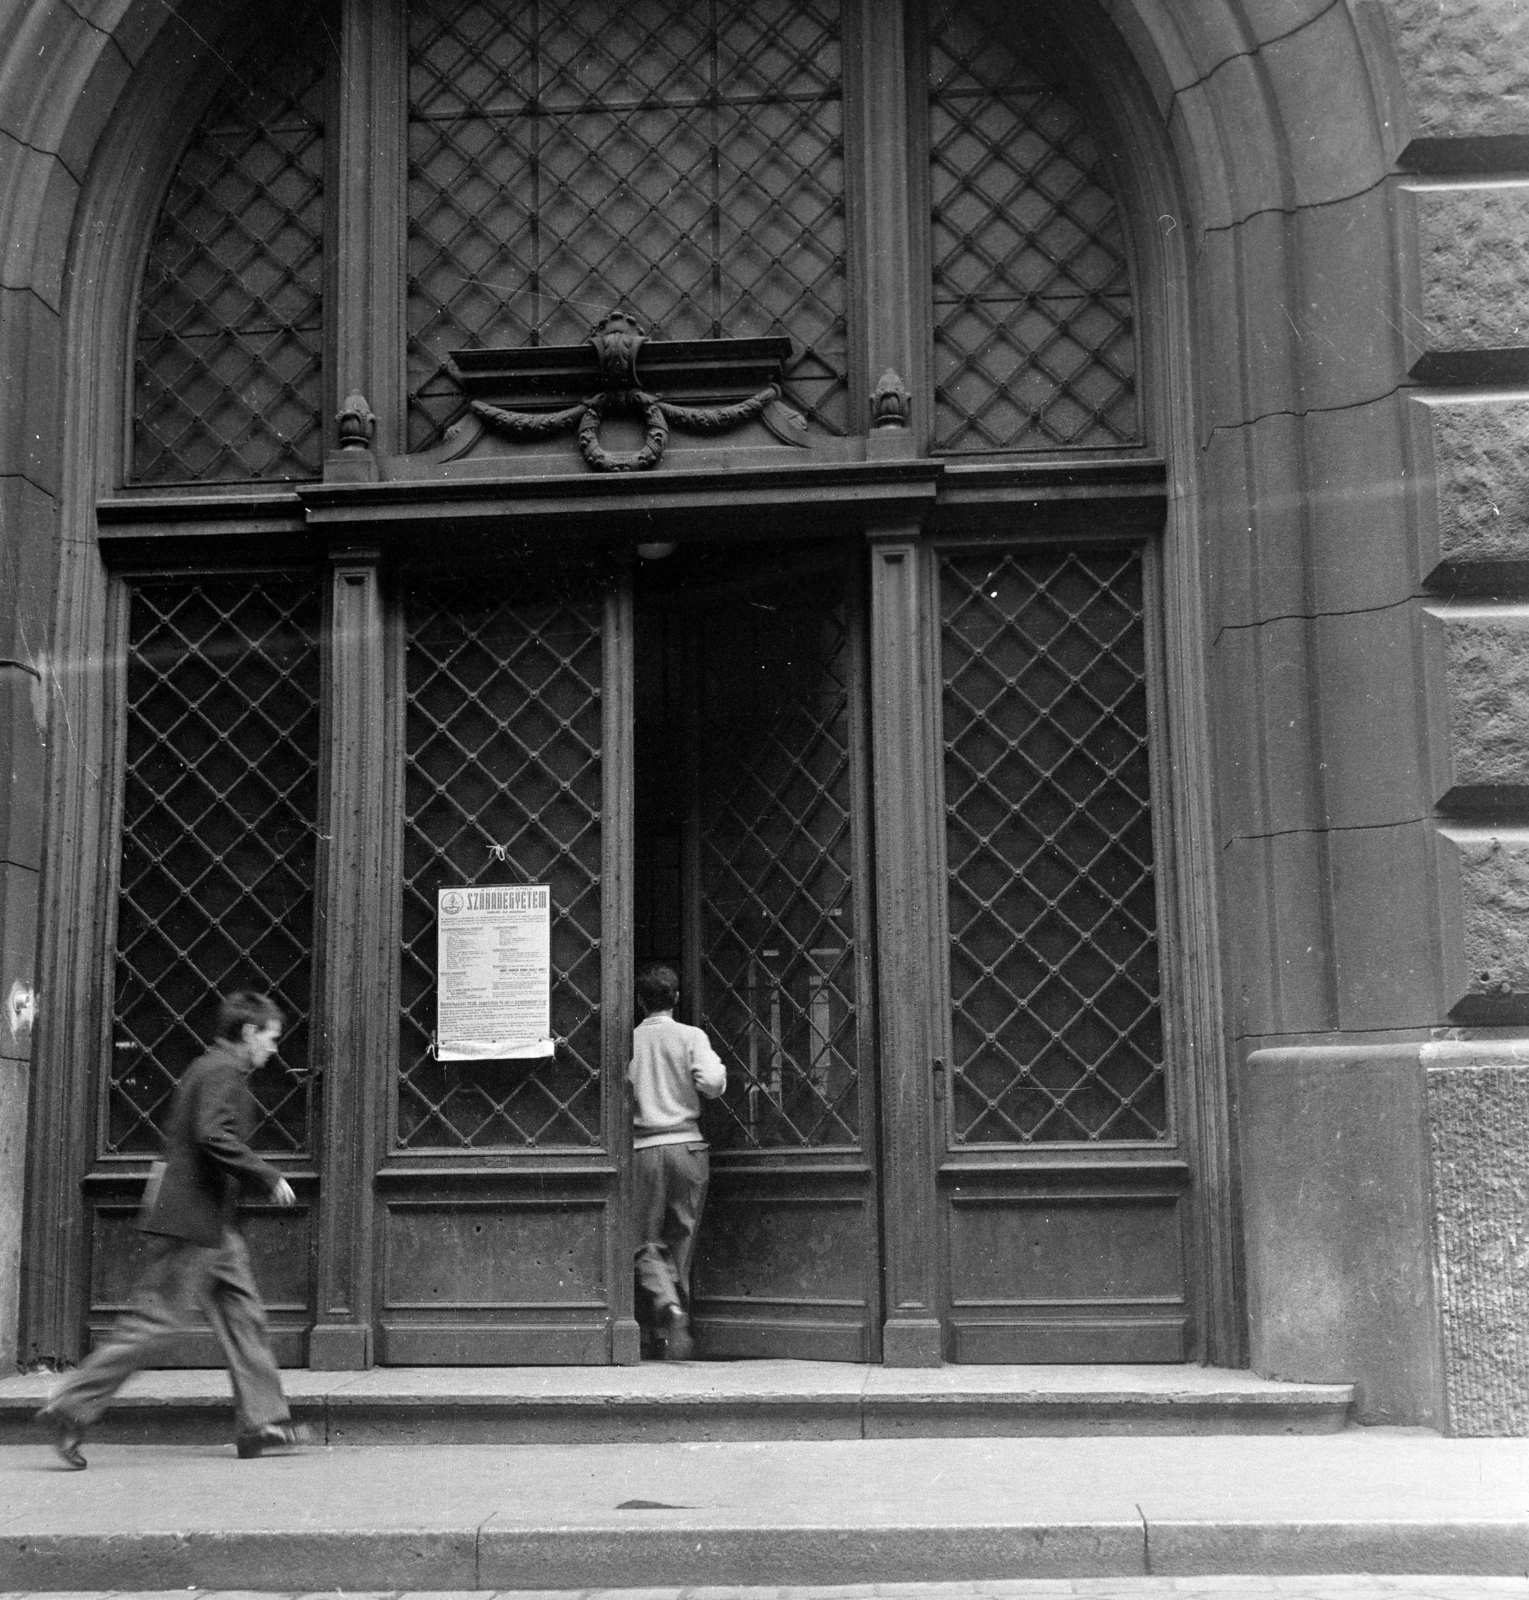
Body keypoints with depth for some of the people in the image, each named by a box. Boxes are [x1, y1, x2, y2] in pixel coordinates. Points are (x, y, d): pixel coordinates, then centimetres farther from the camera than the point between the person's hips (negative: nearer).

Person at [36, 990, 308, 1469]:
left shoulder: (209, 1068, 18)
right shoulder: (222, 1071, -12)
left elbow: (181, 1140, 23)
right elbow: (215, 1137, -25)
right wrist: (268, 1178, -18)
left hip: (212, 1226, 11)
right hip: (195, 1219, -11)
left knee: (244, 1314, 9)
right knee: (155, 1321, -7)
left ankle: (262, 1422, 12)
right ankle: (70, 1409, -1)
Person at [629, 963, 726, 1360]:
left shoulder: (628, 1040, 3)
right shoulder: (691, 1036, 1)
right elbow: (711, 1084, -13)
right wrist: (719, 1067, 8)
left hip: (644, 1148, 0)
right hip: (687, 1145, 0)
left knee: (648, 1244, 3)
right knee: (680, 1241, 11)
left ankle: (668, 1307, -21)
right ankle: (673, 1320, 13)